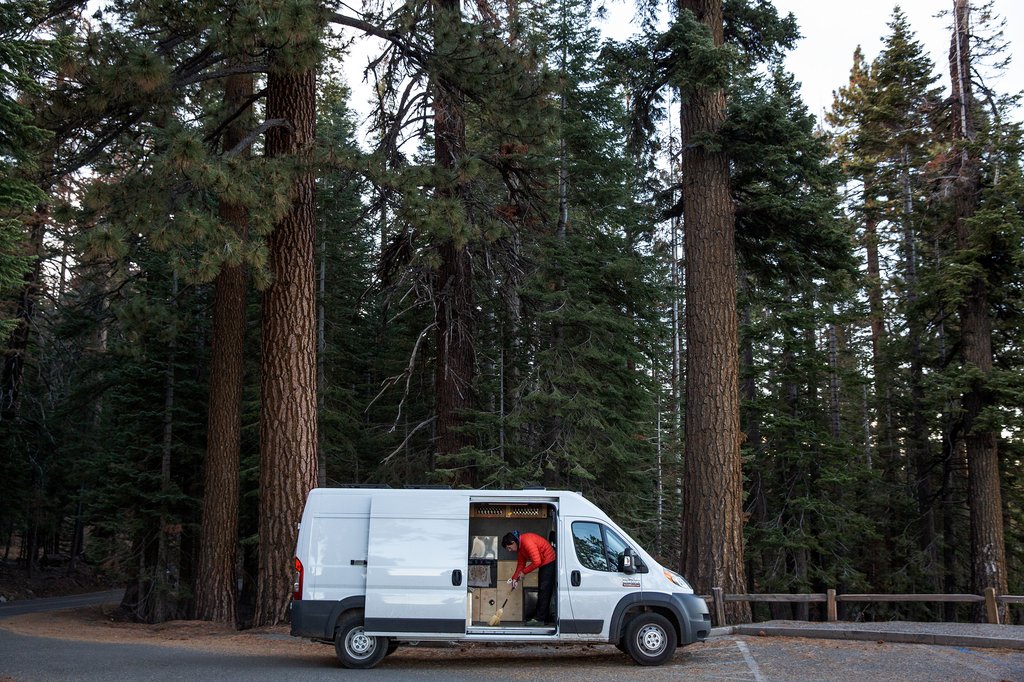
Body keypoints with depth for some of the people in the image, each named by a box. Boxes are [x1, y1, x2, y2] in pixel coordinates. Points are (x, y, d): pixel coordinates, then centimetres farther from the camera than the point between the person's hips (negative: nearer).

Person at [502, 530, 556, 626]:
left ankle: (540, 618, -9)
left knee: (544, 590, -10)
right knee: (541, 590, 13)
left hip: (549, 562, -11)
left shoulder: (527, 542, -26)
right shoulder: (520, 546, 5)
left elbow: (536, 562, -27)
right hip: (543, 564, 11)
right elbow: (521, 563, 11)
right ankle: (541, 616, 18)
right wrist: (514, 577, 1)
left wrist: (524, 572, -16)